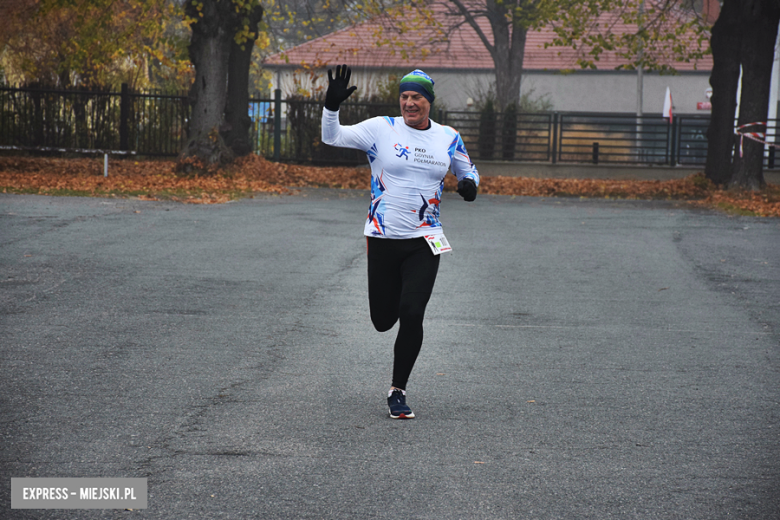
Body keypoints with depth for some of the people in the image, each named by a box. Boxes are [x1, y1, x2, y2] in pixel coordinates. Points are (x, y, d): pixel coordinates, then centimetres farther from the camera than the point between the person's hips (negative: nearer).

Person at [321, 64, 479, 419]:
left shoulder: (449, 139, 5)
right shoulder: (381, 129, -3)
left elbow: (467, 170, 21)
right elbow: (332, 137, -8)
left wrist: (469, 184, -2)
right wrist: (332, 105, -26)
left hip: (424, 242, 1)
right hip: (382, 240, 0)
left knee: (411, 315, -14)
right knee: (382, 321, 6)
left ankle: (398, 390, 1)